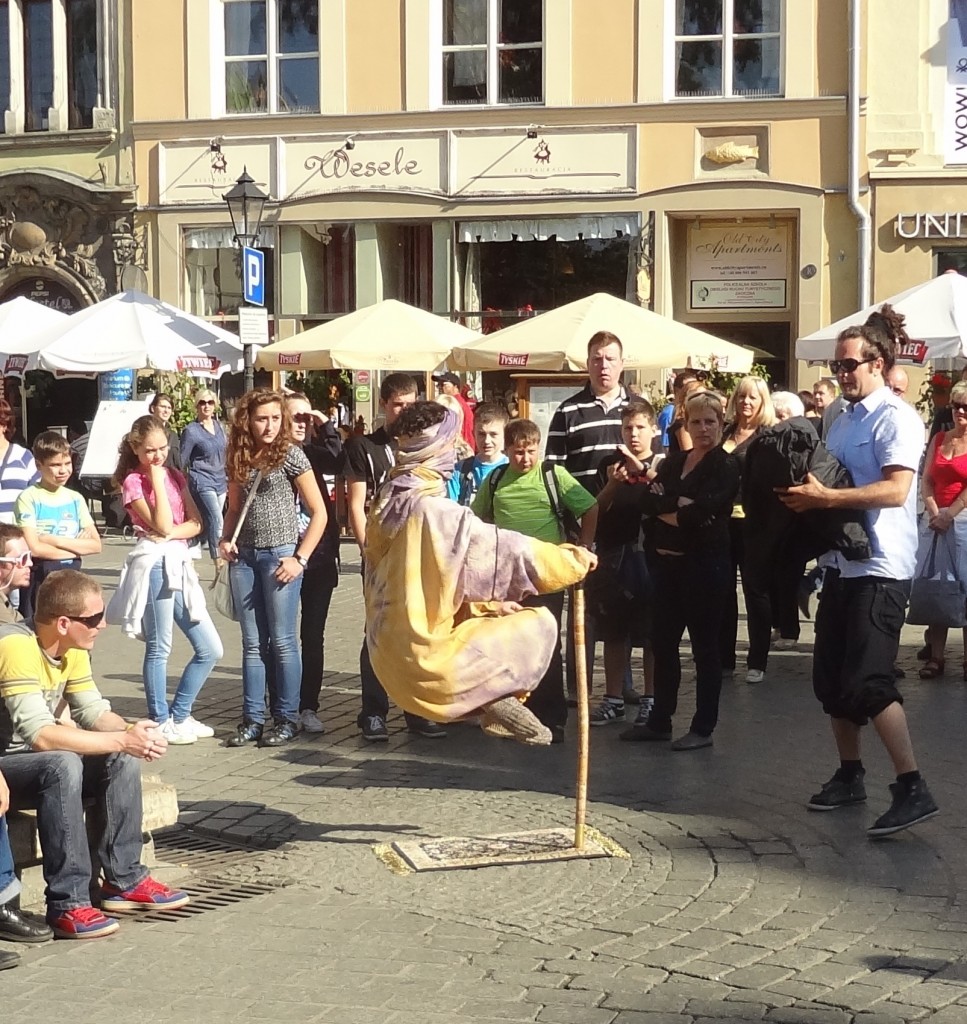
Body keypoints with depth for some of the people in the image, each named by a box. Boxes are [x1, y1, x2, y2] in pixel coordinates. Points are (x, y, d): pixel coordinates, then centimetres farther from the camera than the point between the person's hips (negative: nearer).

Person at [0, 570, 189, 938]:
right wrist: (122, 740, -33)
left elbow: (94, 712, 2)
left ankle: (124, 880, -2)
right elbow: (40, 734, -35)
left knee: (122, 759, -9)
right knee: (63, 765, -34)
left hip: (35, 758, 9)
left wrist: (131, 731, -20)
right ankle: (67, 904, -28)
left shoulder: (72, 649, 1)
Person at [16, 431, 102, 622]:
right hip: (39, 579, -5)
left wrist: (55, 540, -11)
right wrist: (77, 546, -7)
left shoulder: (76, 499, 8)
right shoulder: (29, 498, -7)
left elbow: (96, 544, 1)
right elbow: (34, 548, -15)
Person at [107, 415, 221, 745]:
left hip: (179, 563, 7)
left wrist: (172, 533, -11)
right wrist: (157, 480, -11)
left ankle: (179, 716, 17)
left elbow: (195, 523, 8)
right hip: (154, 563, -7)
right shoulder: (133, 482, -4)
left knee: (211, 649, 6)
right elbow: (162, 525, -14)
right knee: (159, 649, -2)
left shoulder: (175, 476, 15)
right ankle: (160, 722, 10)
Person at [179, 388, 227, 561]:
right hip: (202, 482, -6)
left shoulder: (218, 425, 12)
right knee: (216, 522, -18)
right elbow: (182, 461, -4)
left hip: (219, 482, 6)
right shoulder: (191, 431, -6)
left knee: (206, 524, 9)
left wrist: (227, 479, 19)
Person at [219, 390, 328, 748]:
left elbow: (319, 512, -6)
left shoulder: (290, 454, -7)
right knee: (252, 643, 9)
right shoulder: (239, 457, 8)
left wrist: (300, 558, -11)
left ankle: (288, 719, 8)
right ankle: (252, 719, 14)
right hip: (244, 557, 5)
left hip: (280, 555, -5)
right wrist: (225, 540, 1)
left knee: (281, 641, -1)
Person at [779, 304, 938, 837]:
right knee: (831, 675, 12)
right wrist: (804, 491, 1)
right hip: (842, 562, 9)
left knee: (866, 680, -13)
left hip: (881, 567, -9)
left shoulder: (896, 418, -12)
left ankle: (912, 788, -7)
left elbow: (895, 490, -24)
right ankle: (849, 775, 25)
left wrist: (823, 497, -29)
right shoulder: (842, 421, 14)